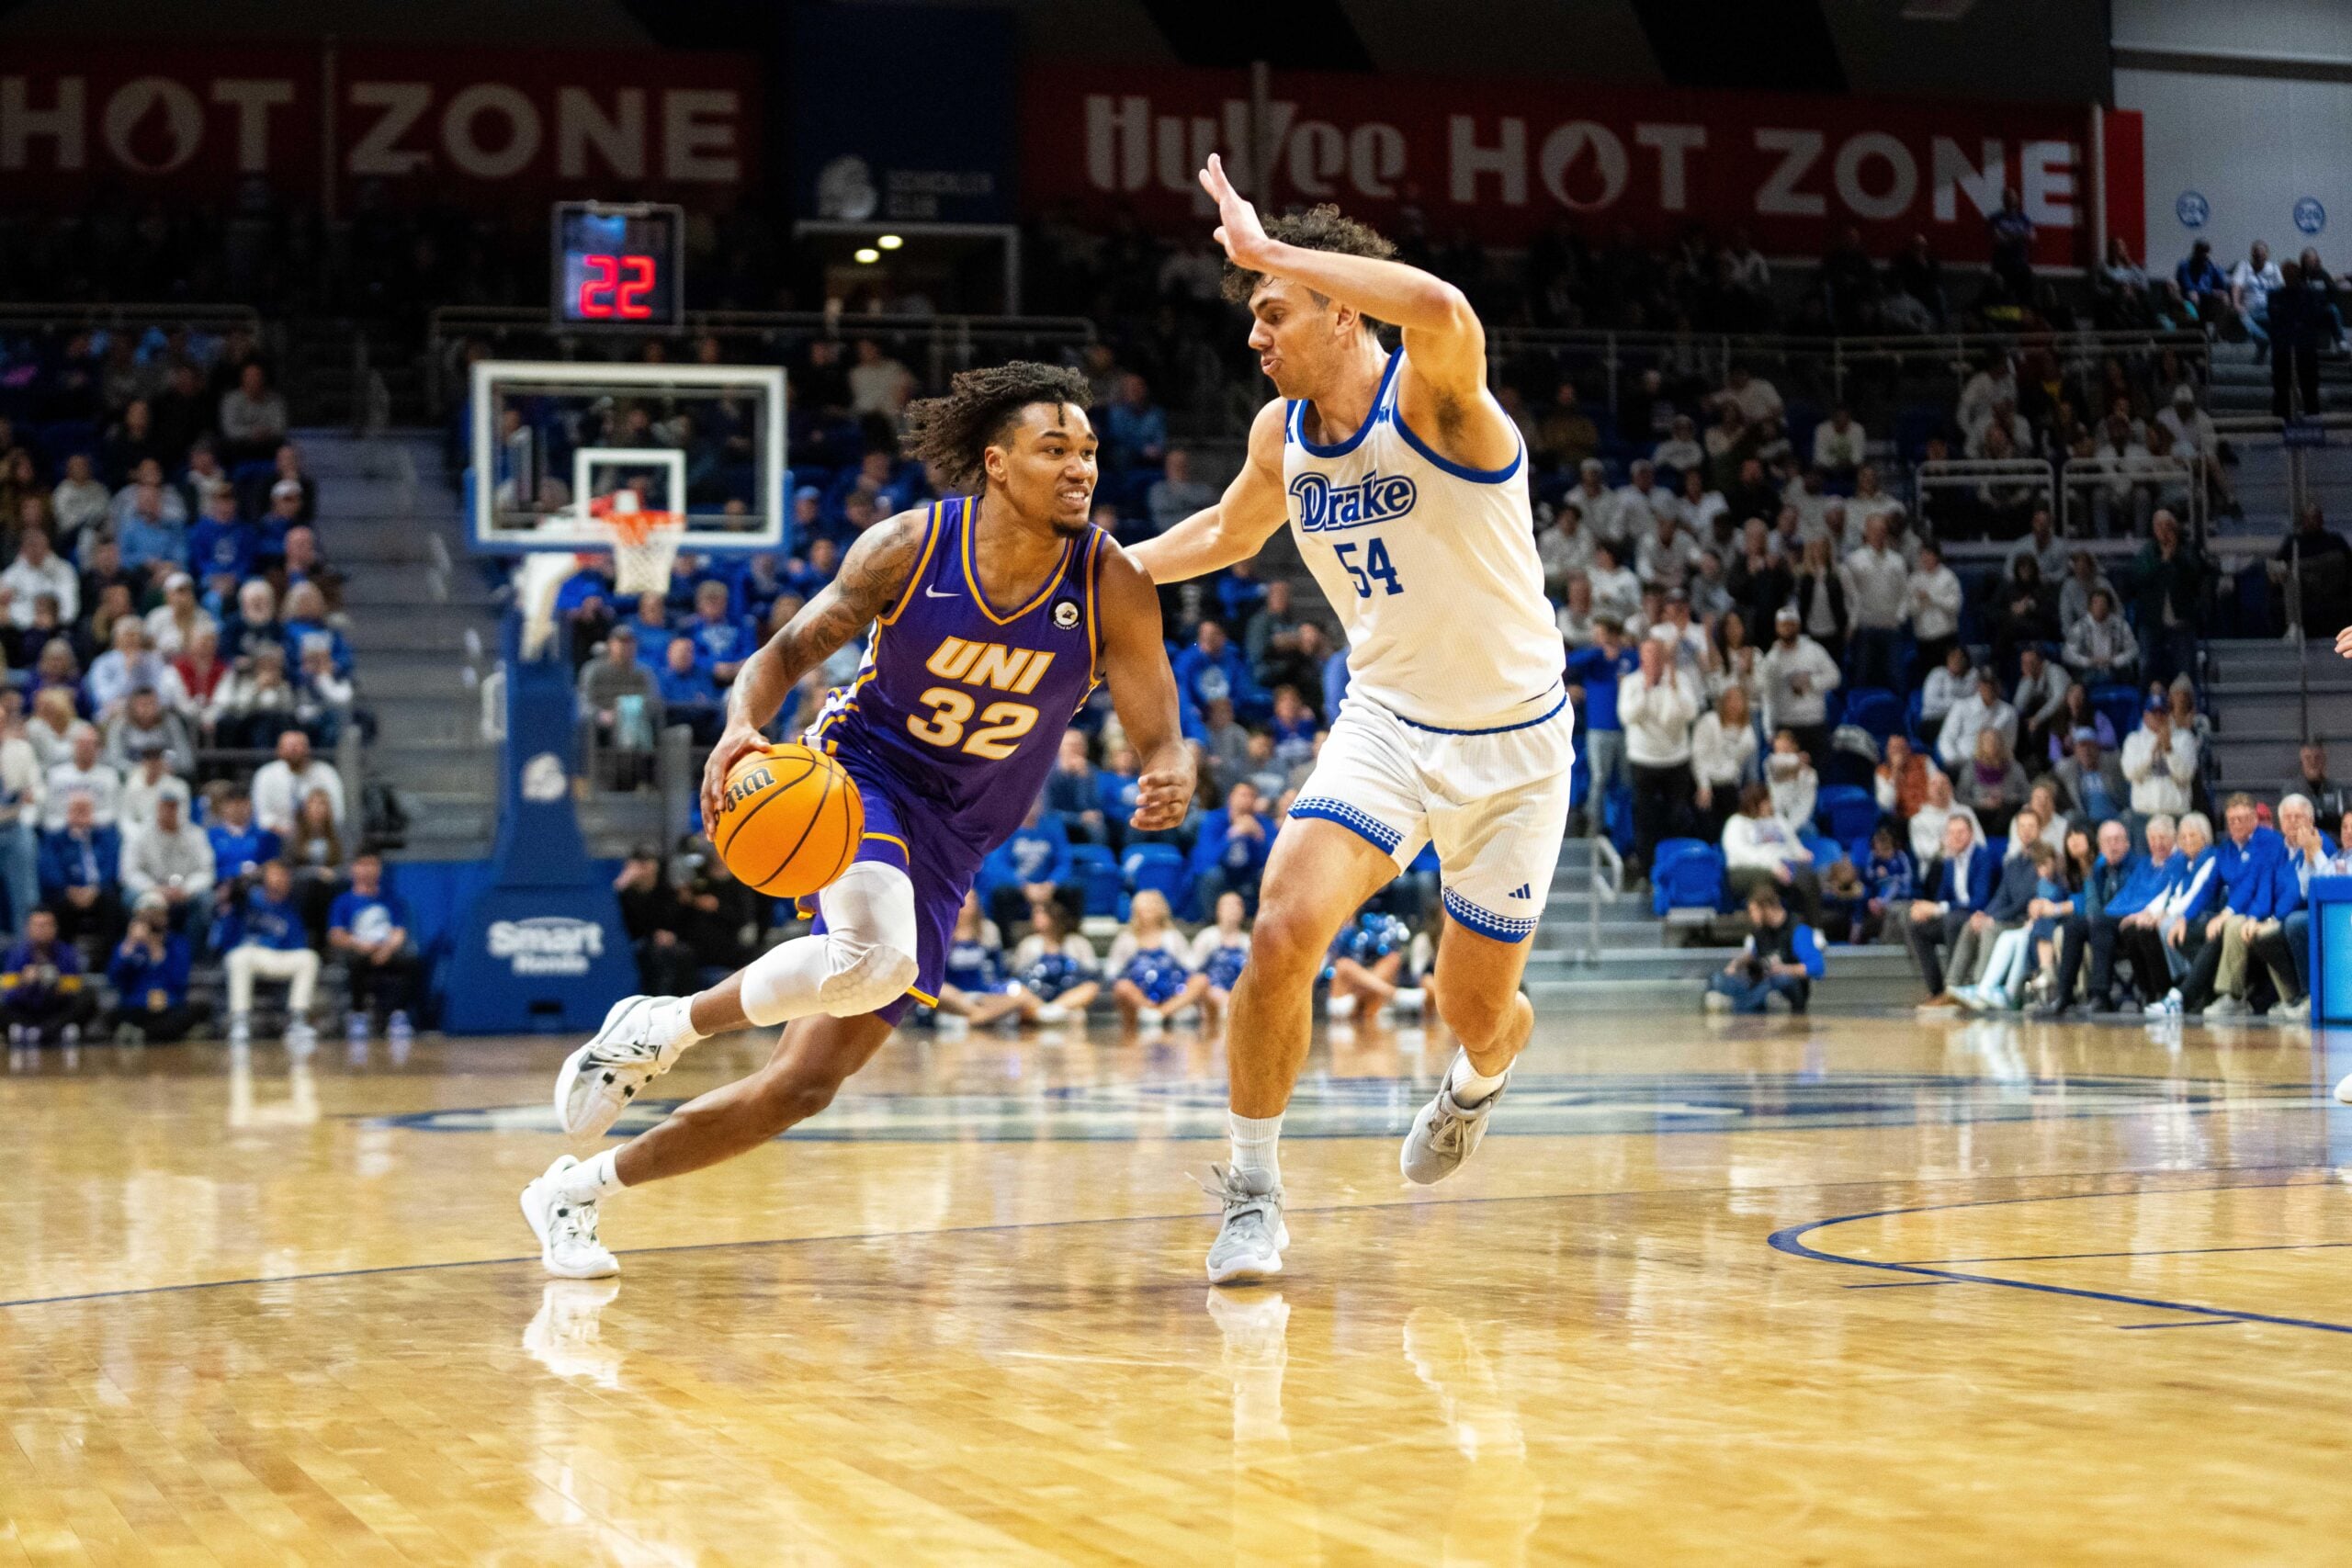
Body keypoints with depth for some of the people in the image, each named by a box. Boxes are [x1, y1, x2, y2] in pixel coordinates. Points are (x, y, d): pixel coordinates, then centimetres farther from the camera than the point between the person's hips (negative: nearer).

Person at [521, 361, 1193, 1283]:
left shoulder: (1111, 586, -13)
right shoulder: (908, 547, -14)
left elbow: (1158, 740, -13)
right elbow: (789, 651, -4)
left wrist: (1170, 781, -38)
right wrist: (741, 728, -27)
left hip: (950, 844, 3)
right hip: (858, 775, -3)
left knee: (807, 1083, 2)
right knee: (876, 960, -37)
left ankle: (575, 1191, 20)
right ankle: (669, 1023, -9)